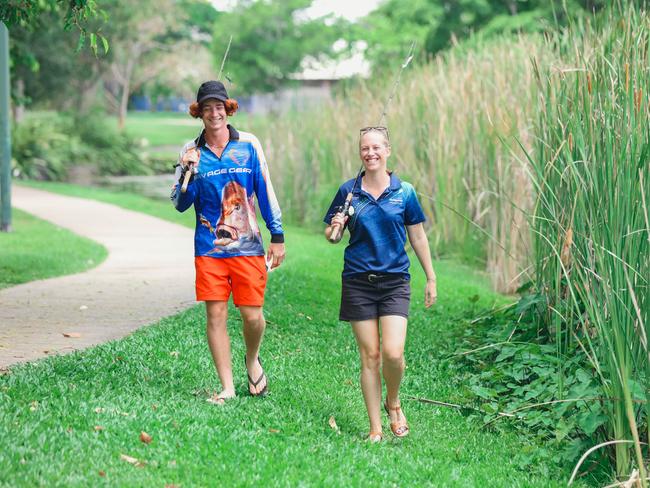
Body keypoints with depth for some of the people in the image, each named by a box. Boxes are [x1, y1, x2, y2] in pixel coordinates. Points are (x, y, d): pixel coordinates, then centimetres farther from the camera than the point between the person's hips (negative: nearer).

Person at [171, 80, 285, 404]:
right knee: (215, 315, -1)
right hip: (209, 248, 1)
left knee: (252, 315, -3)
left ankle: (252, 360, 28)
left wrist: (277, 237, 5)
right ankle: (227, 387, 9)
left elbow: (265, 191, 7)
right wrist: (188, 172, -14)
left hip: (248, 246, 0)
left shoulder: (248, 144, 2)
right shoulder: (191, 152, 3)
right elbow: (180, 204, 3)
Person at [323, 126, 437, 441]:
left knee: (393, 353, -14)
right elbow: (330, 234, 10)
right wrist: (334, 230, -14)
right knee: (369, 355, 2)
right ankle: (375, 428, 11)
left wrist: (431, 278, 11)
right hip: (358, 282, 1)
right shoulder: (348, 191, 3)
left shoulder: (404, 192, 1)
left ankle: (393, 402, 17)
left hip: (394, 280, -1)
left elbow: (418, 237, 9)